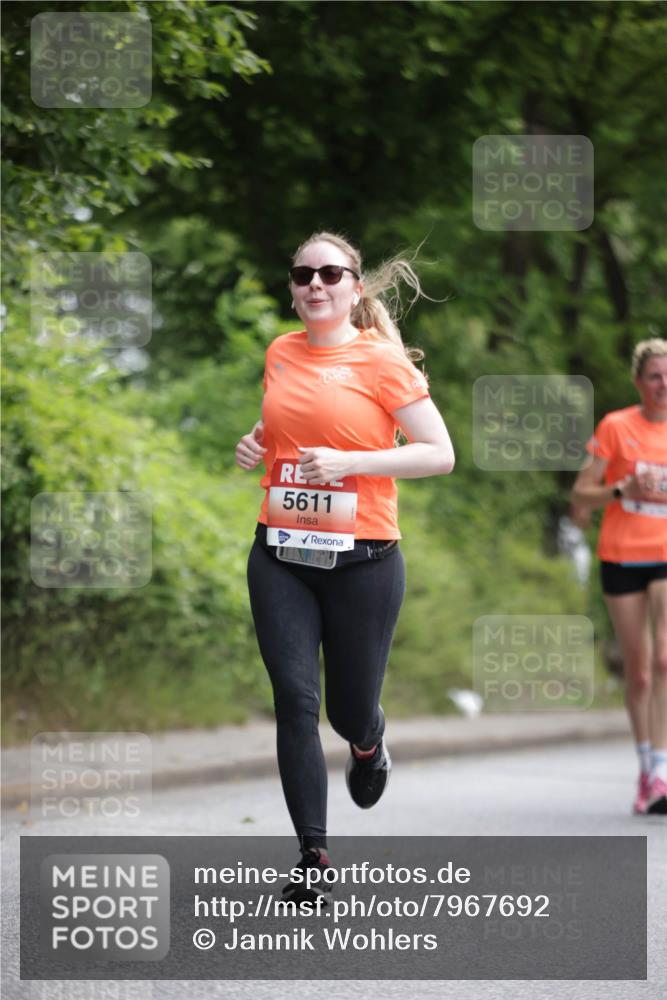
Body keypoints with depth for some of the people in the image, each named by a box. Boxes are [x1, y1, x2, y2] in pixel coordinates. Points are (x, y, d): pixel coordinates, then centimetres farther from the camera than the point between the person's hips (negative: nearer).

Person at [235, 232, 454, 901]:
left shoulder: (383, 360, -6)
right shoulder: (280, 354, 9)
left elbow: (440, 455, -9)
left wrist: (348, 462, -18)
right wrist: (255, 445, 5)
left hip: (361, 559, -3)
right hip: (280, 556, 3)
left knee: (351, 711, 7)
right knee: (295, 701, -7)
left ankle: (368, 746, 46)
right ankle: (313, 857, -2)